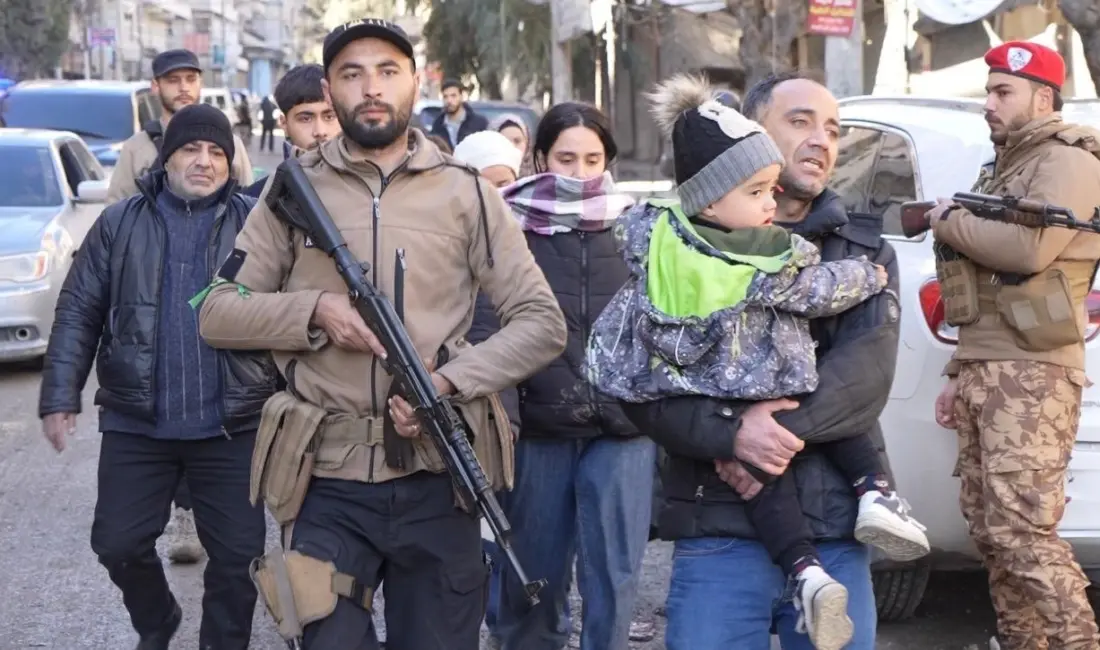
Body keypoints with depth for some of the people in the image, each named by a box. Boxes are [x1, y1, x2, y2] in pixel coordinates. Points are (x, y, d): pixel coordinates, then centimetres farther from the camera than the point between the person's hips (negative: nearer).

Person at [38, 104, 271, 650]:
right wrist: (60, 396, -4)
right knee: (118, 543, 9)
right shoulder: (120, 223, 3)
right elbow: (78, 313, 3)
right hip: (135, 422, 1)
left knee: (238, 553, 5)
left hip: (233, 423, -1)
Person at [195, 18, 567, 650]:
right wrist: (315, 311, -12)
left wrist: (450, 381, -13)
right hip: (329, 479, 0)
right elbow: (218, 312, 4)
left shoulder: (465, 192, 4)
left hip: (437, 477, 1)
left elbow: (543, 322, 2)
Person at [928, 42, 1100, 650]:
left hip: (1030, 374, -9)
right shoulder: (1004, 172, 25)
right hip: (983, 371, 9)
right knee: (987, 526, 8)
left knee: (1021, 530, -17)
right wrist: (958, 373, 24)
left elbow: (1029, 248, -22)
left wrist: (948, 221, -7)